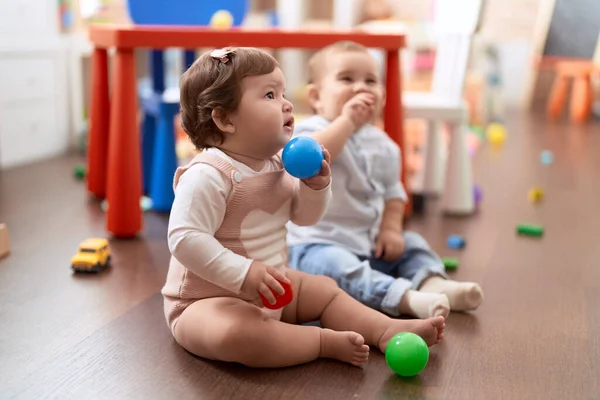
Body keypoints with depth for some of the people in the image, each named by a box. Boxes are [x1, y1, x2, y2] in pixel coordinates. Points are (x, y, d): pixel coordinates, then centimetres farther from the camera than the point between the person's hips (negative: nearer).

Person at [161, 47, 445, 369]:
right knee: (233, 333, -37)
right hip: (206, 302, -9)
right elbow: (186, 240, -31)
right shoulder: (208, 175, -25)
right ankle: (327, 342, -24)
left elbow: (304, 217, 15)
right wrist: (243, 273, -36)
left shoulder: (279, 165, 3)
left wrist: (316, 186, -5)